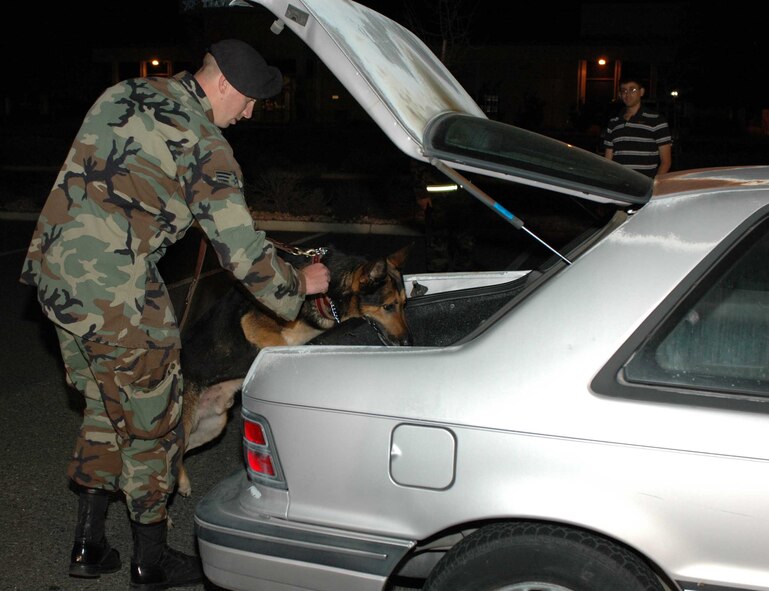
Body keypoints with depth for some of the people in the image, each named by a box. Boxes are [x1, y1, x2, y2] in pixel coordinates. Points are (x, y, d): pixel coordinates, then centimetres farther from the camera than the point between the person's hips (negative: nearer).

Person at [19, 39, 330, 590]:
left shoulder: (123, 95, 12)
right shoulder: (203, 146, -11)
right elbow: (243, 253, -10)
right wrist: (299, 283, 6)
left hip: (52, 270, 9)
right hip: (115, 295, -8)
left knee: (106, 406, 22)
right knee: (151, 420, 7)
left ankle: (89, 546, 31)